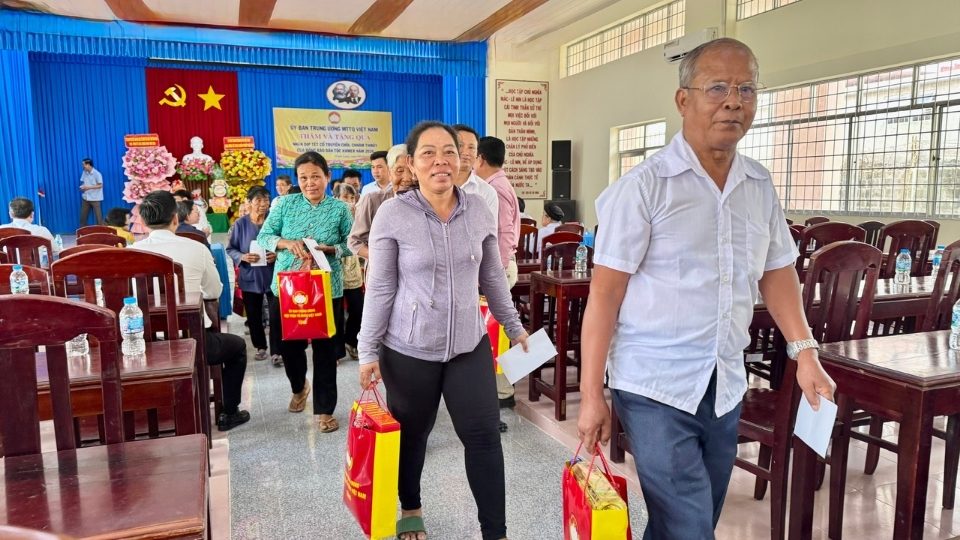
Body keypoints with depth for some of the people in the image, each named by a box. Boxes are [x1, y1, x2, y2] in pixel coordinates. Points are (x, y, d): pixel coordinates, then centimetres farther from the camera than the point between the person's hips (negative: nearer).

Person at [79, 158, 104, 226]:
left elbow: (100, 185, -14)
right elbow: (83, 182, 15)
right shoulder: (84, 173, 6)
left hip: (95, 198, -6)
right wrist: (82, 187, -7)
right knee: (83, 215, 10)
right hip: (85, 198, 6)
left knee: (98, 215, -3)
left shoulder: (97, 174, -13)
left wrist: (89, 187, -21)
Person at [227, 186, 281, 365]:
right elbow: (230, 249, 4)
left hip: (273, 275, -2)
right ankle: (260, 346, 31)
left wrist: (277, 255, -17)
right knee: (253, 315, 13)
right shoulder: (240, 224, -1)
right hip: (250, 276, 2)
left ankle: (276, 351, 5)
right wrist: (242, 257, -15)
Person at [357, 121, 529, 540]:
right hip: (409, 349, -2)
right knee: (412, 434, 16)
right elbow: (380, 289, -7)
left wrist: (514, 328, 15)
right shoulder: (392, 214, -10)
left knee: (483, 435, 1)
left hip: (469, 345, 2)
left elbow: (492, 278, 10)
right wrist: (368, 351, -6)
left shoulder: (478, 210, 0)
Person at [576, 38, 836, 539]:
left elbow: (775, 272, 16)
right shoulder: (645, 185, -12)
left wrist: (804, 351, 4)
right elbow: (604, 293, -12)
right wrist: (591, 394, -13)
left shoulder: (761, 186, 6)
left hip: (725, 387, 6)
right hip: (655, 387, -5)